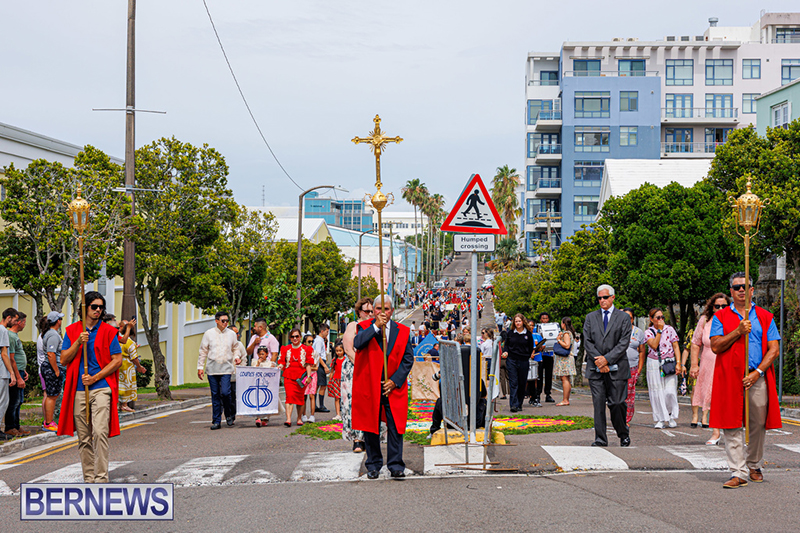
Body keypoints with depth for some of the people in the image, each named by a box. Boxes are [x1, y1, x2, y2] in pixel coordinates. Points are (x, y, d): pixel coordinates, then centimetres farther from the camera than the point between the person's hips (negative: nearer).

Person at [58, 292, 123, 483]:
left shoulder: (108, 331, 5)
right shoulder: (72, 331, 11)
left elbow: (117, 360, 0)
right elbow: (64, 360, 7)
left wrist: (95, 377, -8)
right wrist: (78, 342, -9)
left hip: (101, 388, -3)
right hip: (78, 391, 3)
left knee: (100, 432, -16)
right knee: (84, 437, 6)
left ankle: (101, 478, -13)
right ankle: (88, 478, 14)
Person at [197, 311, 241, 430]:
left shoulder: (232, 334, 8)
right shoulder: (209, 334, 5)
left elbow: (235, 349, 21)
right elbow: (203, 351, 9)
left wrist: (236, 357, 1)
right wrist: (200, 367, 5)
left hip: (226, 368, 0)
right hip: (212, 369, 1)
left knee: (225, 393, -14)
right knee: (215, 395, 4)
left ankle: (229, 415, 12)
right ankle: (216, 421, 10)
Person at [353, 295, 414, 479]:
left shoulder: (402, 331, 7)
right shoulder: (365, 327, 6)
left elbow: (408, 359, 4)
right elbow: (357, 343, -16)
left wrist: (395, 380, -6)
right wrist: (376, 326, -16)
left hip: (394, 386, 0)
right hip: (369, 386, 0)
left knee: (395, 426, -5)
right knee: (370, 425, 5)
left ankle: (396, 466, 0)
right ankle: (373, 465, 17)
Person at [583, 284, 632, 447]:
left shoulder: (623, 318, 5)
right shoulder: (590, 317, 12)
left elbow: (624, 343, -4)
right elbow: (587, 341, 5)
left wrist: (607, 359, -12)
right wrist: (598, 360, -8)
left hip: (616, 368, -2)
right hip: (595, 368, 2)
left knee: (616, 403, -3)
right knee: (598, 403, -2)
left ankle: (623, 435, 18)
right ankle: (600, 438, 1)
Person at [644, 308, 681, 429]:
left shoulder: (669, 329, 5)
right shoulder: (648, 332, 3)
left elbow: (676, 347, 4)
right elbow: (654, 345, -13)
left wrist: (678, 363, -5)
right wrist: (659, 330, -11)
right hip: (654, 364, 0)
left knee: (670, 391, -8)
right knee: (657, 392, -1)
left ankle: (671, 416, 12)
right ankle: (660, 419, 7)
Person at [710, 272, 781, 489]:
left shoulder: (765, 317, 10)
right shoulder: (721, 317, 9)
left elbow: (773, 349, 4)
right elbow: (716, 346, -2)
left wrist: (757, 373, -9)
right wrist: (738, 331, -13)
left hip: (758, 378, 1)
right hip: (730, 378, -1)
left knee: (758, 424, 7)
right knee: (732, 426, -6)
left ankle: (754, 465, 27)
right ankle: (738, 473, -6)